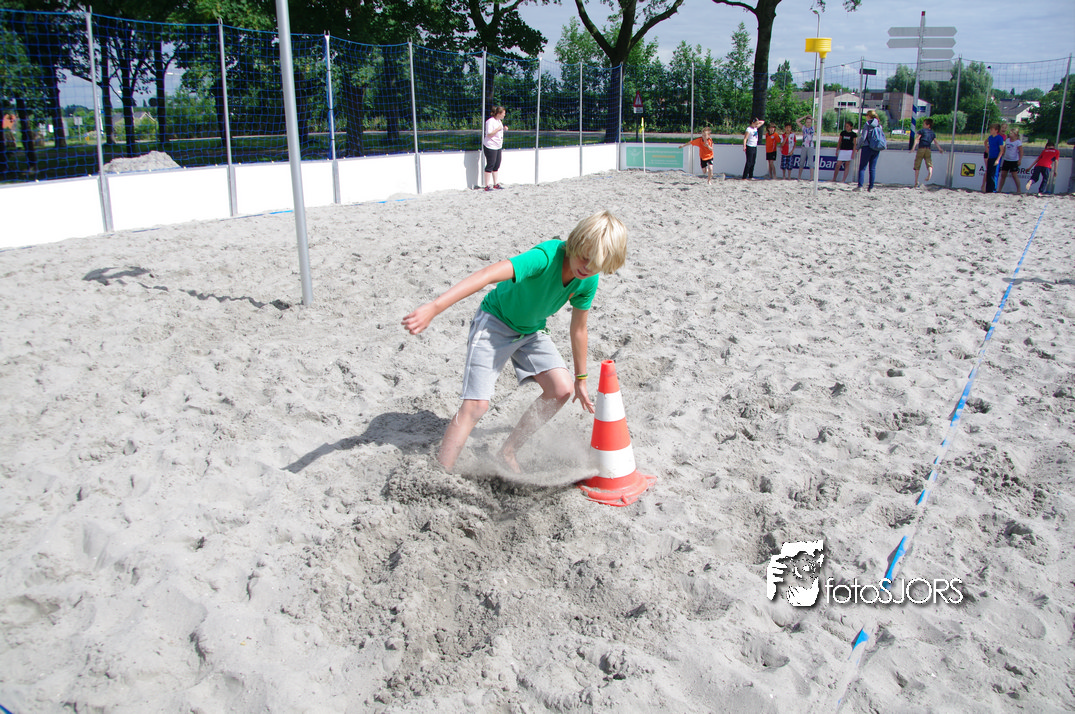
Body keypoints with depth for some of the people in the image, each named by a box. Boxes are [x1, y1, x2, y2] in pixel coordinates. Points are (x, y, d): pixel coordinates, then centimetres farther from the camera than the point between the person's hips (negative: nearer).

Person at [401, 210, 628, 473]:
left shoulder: (588, 281, -13)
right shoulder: (546, 256, -34)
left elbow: (578, 330, 3)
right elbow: (487, 275, -47)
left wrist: (580, 379, 13)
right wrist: (433, 308, -59)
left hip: (532, 330, 6)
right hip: (495, 321, -6)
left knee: (562, 388, -8)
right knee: (476, 404, -16)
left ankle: (508, 452, 8)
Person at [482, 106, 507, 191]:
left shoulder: (499, 121, 13)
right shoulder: (490, 121, -16)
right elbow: (489, 134, -20)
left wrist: (503, 129, 6)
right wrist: (498, 129, -21)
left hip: (498, 146, 9)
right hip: (490, 147, -9)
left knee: (497, 165, 11)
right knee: (490, 165, -6)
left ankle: (496, 183, 21)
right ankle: (487, 186, -2)